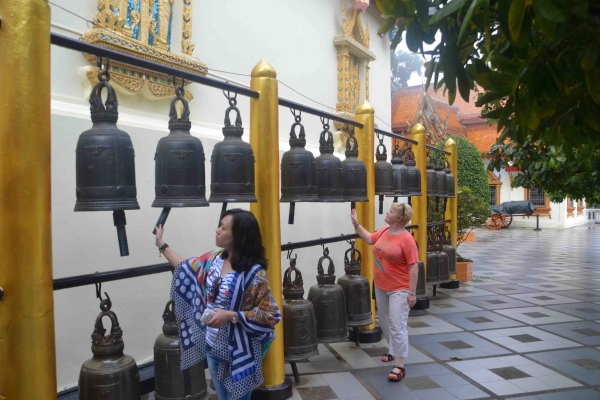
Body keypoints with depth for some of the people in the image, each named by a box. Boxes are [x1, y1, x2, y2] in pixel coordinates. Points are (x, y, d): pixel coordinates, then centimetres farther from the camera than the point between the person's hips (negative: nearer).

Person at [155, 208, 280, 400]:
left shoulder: (254, 272, -23)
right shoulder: (215, 258, -2)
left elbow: (269, 315, -21)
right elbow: (186, 269, 15)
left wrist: (230, 316, -26)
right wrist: (161, 245, 18)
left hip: (238, 355, -7)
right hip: (212, 347, 7)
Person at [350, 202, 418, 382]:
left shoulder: (407, 239, -20)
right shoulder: (383, 231, 1)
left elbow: (414, 267, -20)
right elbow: (369, 239, 22)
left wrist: (412, 293, -20)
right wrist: (356, 224, 17)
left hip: (399, 290, -8)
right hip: (381, 287, 8)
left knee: (397, 326, -6)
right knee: (385, 323, 20)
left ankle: (399, 366, 1)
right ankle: (394, 350, 41)